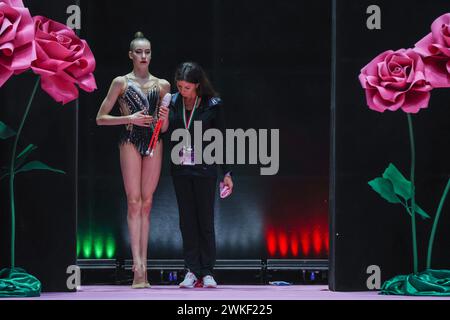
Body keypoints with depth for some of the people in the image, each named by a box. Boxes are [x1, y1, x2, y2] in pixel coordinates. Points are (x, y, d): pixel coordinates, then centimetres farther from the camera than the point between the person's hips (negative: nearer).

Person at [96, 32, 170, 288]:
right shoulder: (121, 82, 4)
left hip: (154, 142, 3)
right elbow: (101, 118, 3)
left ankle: (142, 265, 5)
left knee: (146, 203, 3)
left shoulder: (162, 85, 12)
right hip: (131, 141, -3)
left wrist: (165, 118, -7)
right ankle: (139, 267, -12)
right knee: (134, 202, -8)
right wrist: (129, 118, -9)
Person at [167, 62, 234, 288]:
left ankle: (207, 272, 5)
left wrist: (226, 173, 0)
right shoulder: (173, 102, 3)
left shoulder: (212, 105, -5)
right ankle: (192, 272, 7)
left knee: (205, 220, 0)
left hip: (204, 169, -3)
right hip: (180, 168, 3)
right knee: (187, 220, 4)